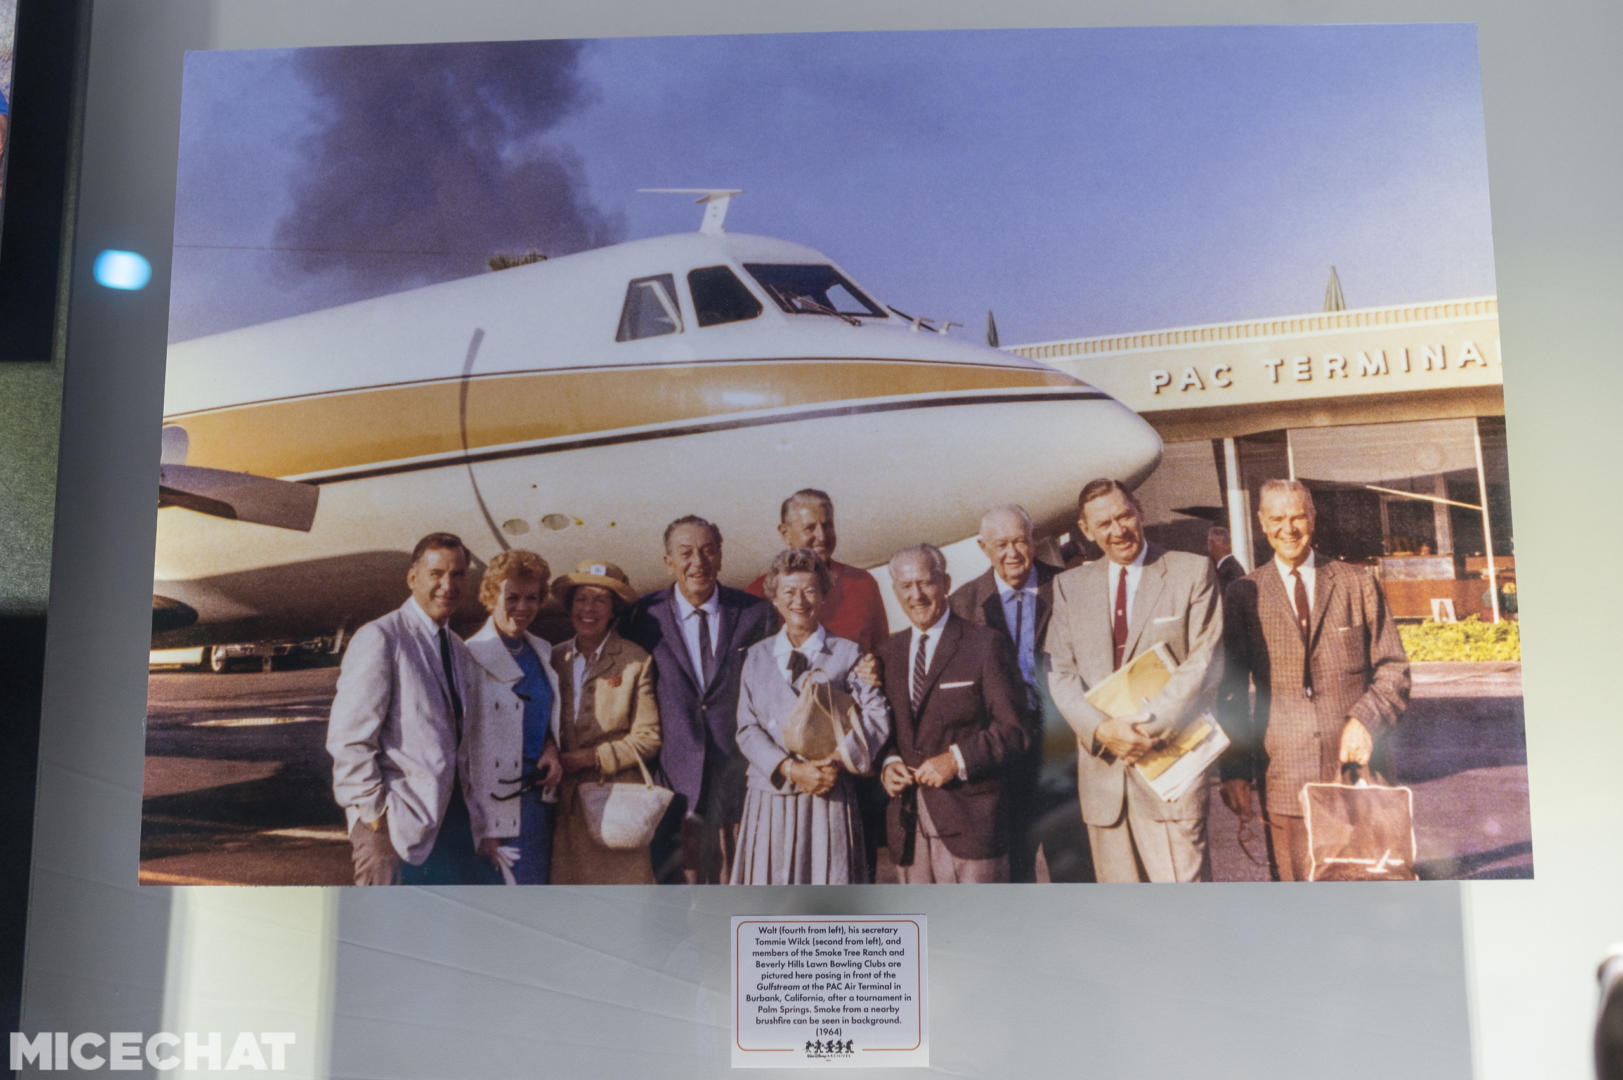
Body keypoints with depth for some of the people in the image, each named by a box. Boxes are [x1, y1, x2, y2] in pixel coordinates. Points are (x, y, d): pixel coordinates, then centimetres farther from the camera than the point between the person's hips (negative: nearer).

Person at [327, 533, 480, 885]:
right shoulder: (379, 639, -7)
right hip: (396, 827, -7)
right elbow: (348, 738, -12)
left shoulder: (461, 653, 17)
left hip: (453, 817, 7)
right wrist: (376, 812, -14)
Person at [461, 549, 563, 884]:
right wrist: (480, 825, -11)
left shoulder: (542, 652, 12)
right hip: (496, 806, -7)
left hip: (538, 798, 7)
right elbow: (462, 746, -10)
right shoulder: (472, 658, -10)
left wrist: (552, 750, 2)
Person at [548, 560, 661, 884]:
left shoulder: (637, 661, -1)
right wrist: (552, 758, -1)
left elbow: (648, 737, -3)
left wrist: (591, 757, -11)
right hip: (564, 806, 3)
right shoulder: (554, 660, 11)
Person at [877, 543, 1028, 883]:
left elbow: (1014, 731, -5)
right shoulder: (887, 654, 15)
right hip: (907, 824, 4)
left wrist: (957, 759, -16)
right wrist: (887, 764, -3)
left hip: (970, 823, -4)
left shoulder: (986, 645, -1)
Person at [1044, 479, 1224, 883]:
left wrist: (1148, 725, -15)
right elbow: (1061, 673, 5)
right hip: (1102, 767, 3)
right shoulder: (1070, 585, 12)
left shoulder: (1192, 572, 2)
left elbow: (1205, 663, -5)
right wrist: (1102, 730, -12)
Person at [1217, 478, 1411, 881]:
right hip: (1285, 778, -1)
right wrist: (1235, 770, -3)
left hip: (1356, 767, 1)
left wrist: (1366, 720, -11)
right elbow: (1232, 692, 6)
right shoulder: (1243, 596, 7)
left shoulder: (1357, 584, 9)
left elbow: (1393, 668, 9)